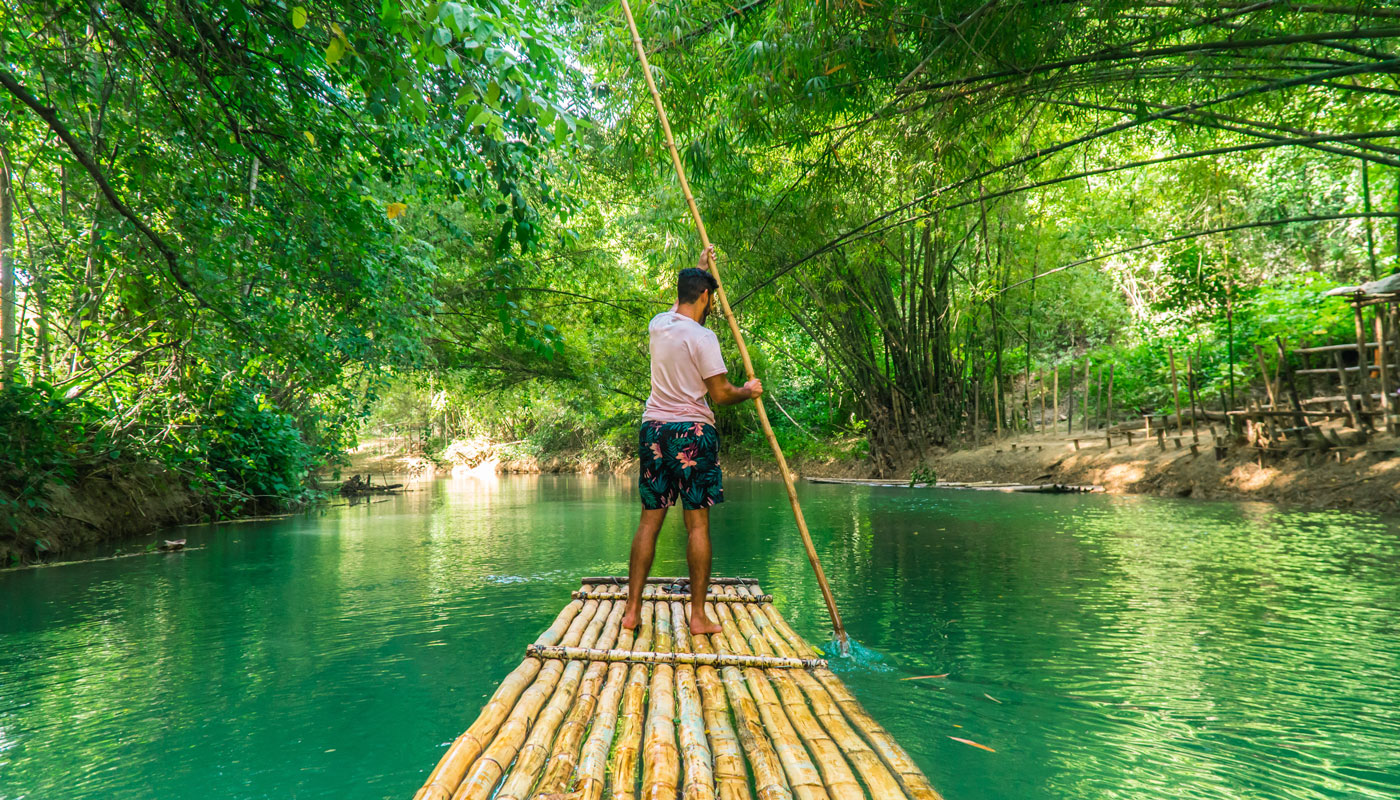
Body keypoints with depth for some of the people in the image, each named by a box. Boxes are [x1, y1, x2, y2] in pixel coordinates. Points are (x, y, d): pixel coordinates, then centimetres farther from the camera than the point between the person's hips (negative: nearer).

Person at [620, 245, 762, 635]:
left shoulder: (658, 324, 9)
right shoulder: (702, 337, -11)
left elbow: (680, 303, 32)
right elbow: (721, 394, -10)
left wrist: (699, 267, 42)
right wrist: (748, 390, 9)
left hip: (653, 429, 6)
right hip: (692, 431, -6)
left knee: (650, 520, 9)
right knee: (697, 523, -1)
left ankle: (632, 610, 11)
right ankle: (698, 615, 4)